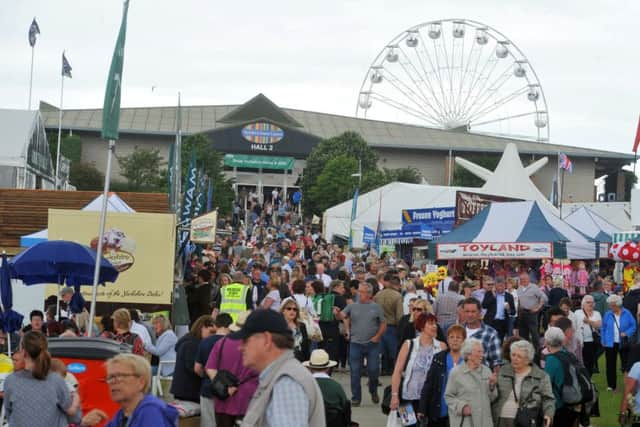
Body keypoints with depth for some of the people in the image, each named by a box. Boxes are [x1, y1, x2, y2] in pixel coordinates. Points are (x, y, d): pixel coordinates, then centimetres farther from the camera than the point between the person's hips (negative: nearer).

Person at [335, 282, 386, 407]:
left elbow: (383, 324, 6)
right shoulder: (353, 306, 4)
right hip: (355, 343, 1)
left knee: (373, 370, 1)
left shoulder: (376, 307, 3)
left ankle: (373, 391, 28)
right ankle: (356, 397, 11)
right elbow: (342, 316, -7)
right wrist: (337, 313, -28)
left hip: (372, 344, -1)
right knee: (355, 372, 2)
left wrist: (377, 336, -4)